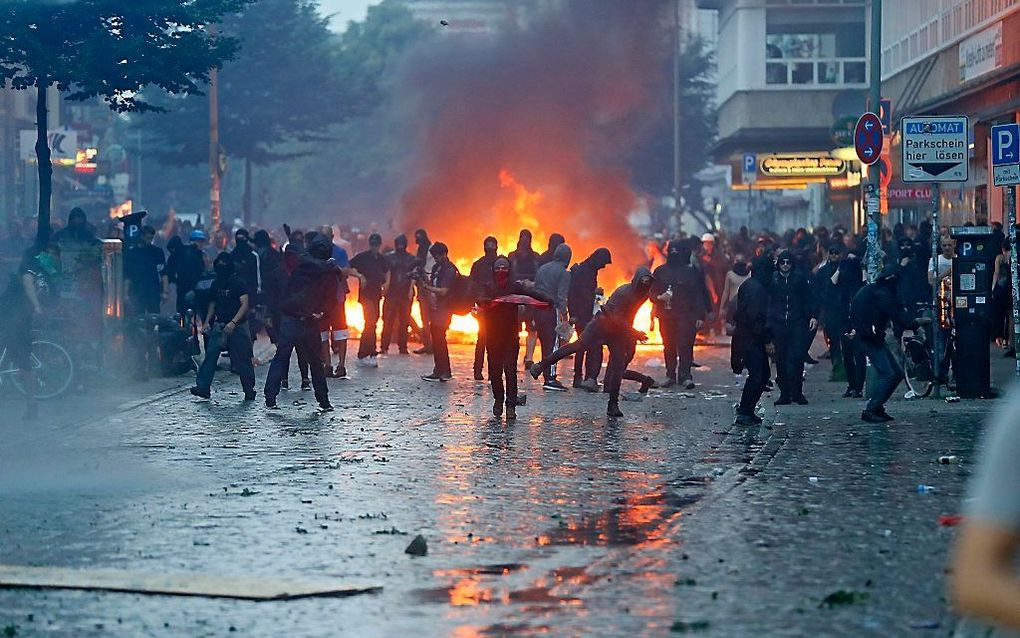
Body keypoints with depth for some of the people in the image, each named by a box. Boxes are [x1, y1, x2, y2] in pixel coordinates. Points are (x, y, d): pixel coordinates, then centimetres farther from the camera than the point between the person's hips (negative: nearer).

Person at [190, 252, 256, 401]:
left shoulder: (238, 283, -10)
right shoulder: (216, 283, 10)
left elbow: (245, 304, -18)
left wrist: (233, 323, -29)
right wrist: (207, 322, 10)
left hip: (237, 326, -5)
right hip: (219, 325, 5)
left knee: (242, 359, 1)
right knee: (210, 354, -9)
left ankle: (249, 391, 13)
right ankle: (202, 387, -13)